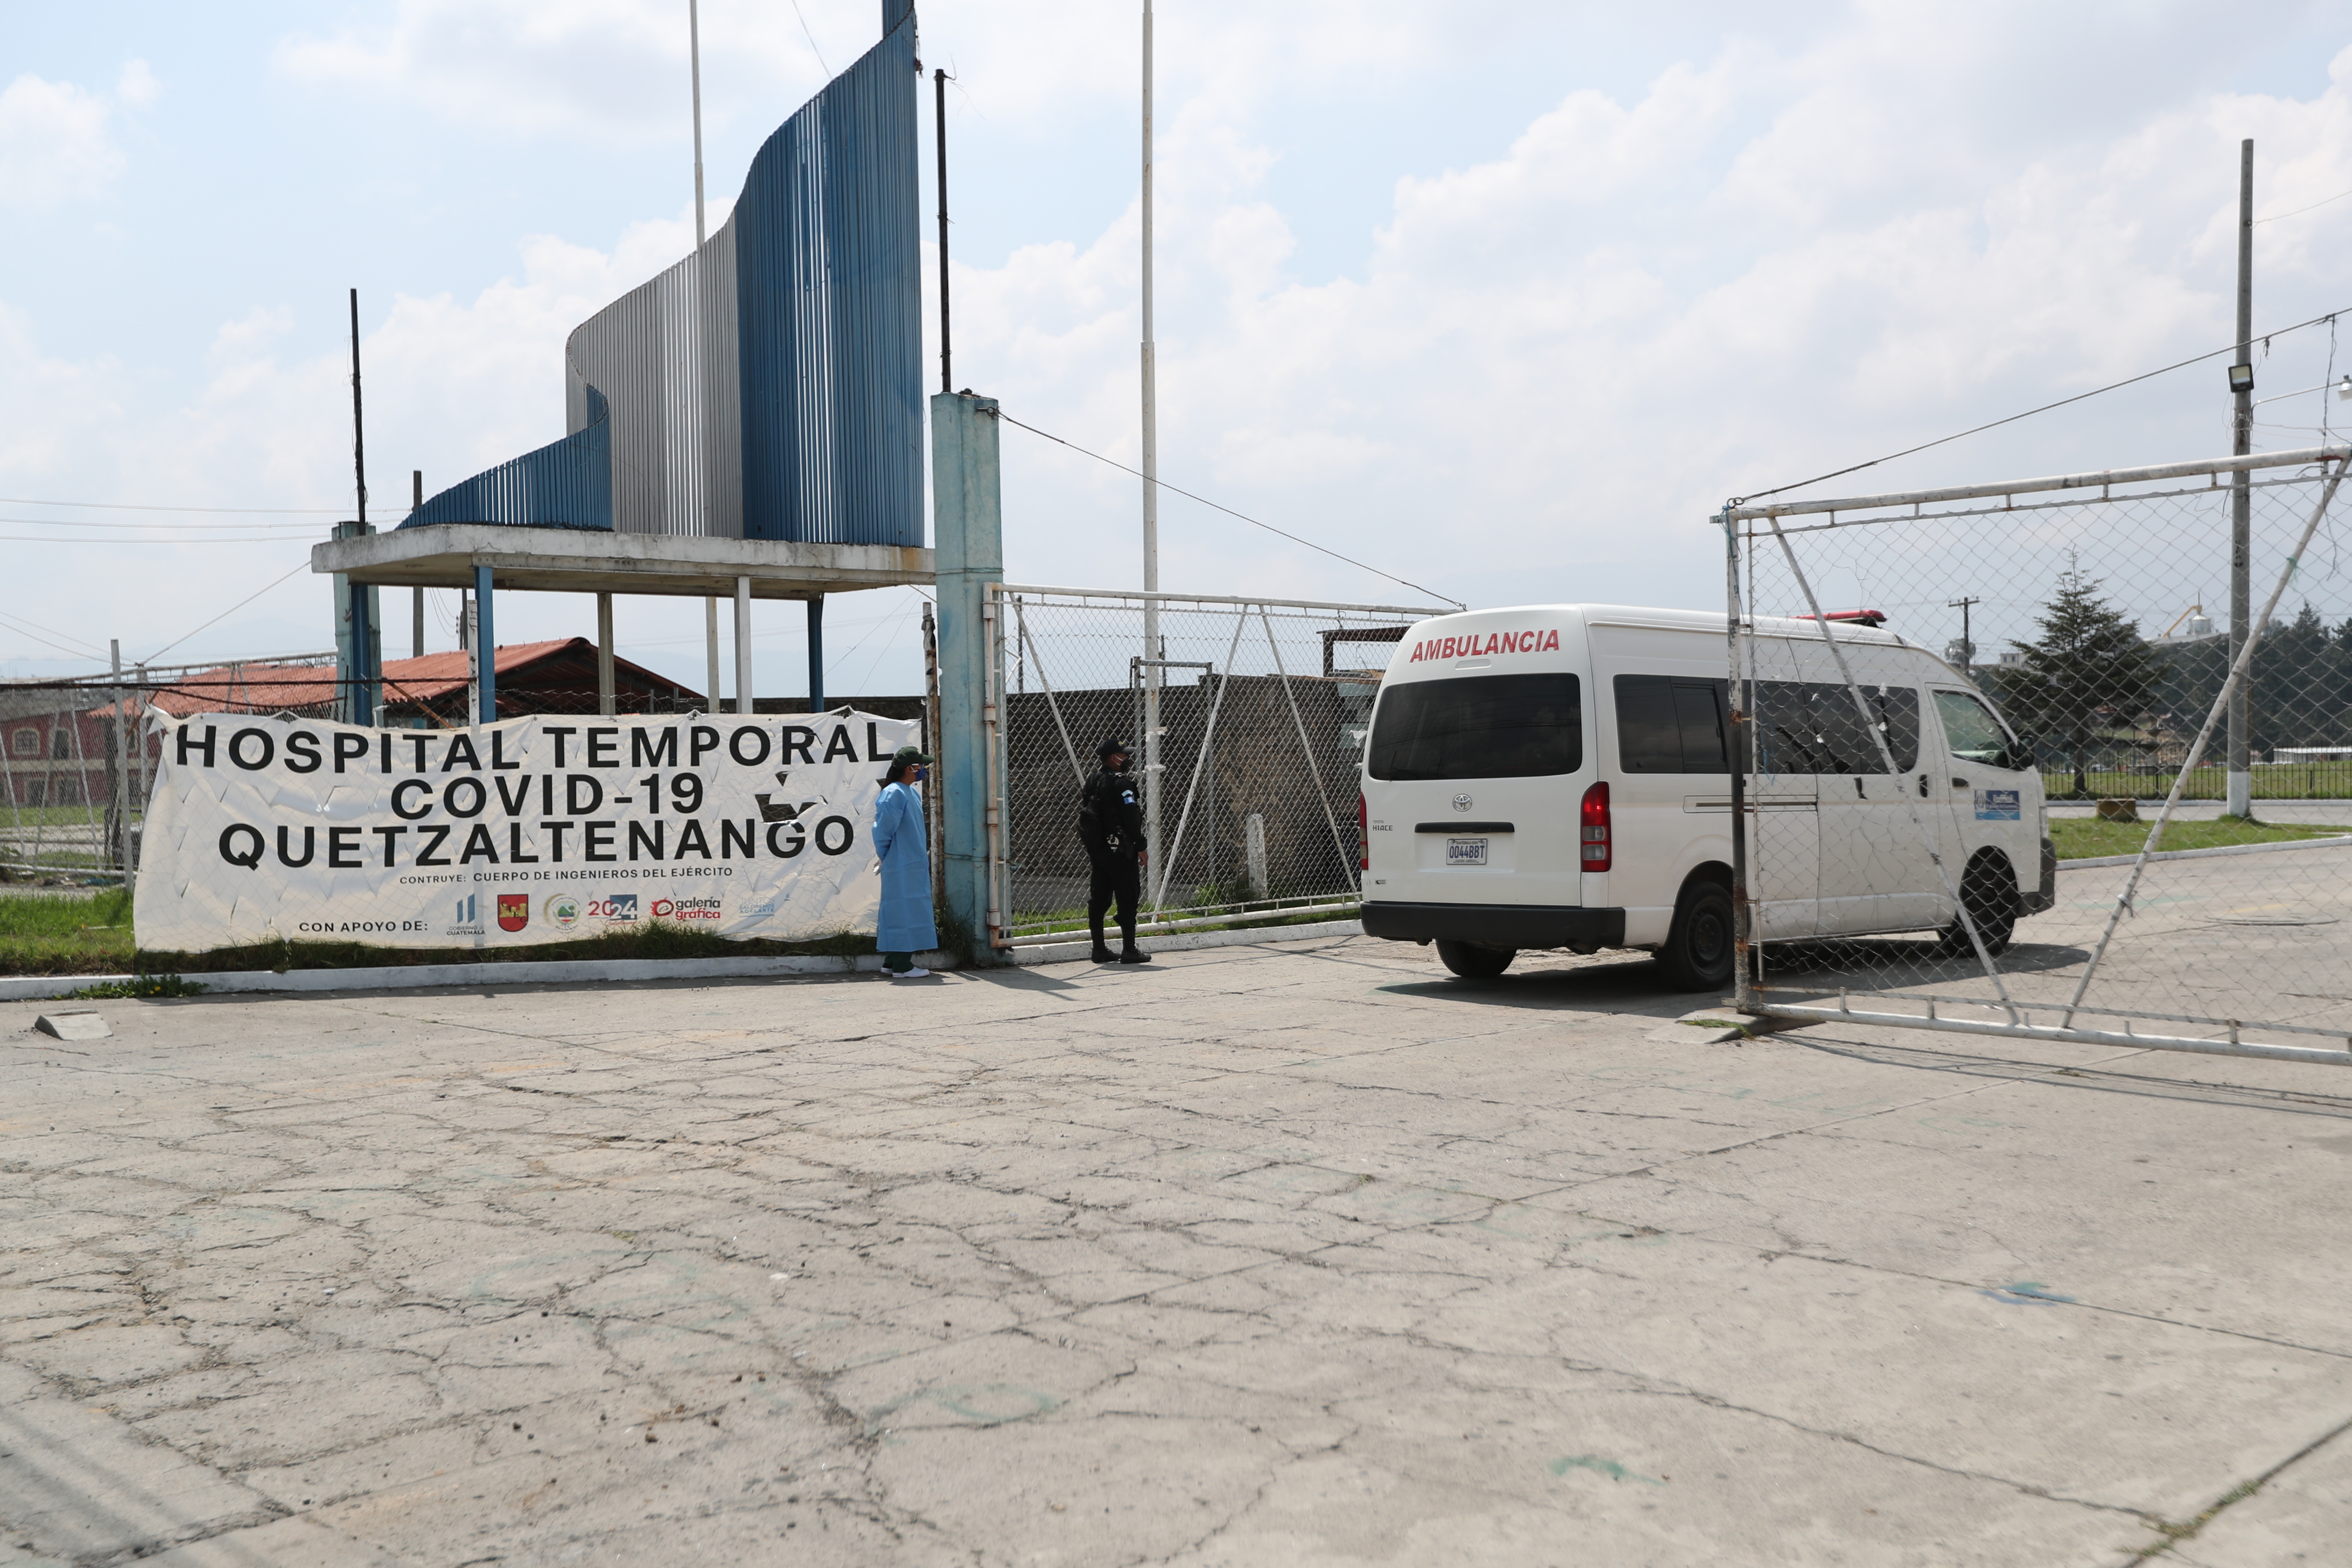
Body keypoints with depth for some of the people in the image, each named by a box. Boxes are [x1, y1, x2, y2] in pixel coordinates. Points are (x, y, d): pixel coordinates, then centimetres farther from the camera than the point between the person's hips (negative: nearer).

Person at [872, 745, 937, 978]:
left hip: (913, 865, 10)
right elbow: (883, 829, -17)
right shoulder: (894, 793, -16)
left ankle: (891, 963, 19)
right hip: (901, 867, -10)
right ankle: (901, 966, -4)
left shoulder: (911, 793, 14)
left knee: (899, 912, 13)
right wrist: (884, 858, -7)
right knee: (905, 911, -7)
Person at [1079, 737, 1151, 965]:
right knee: (1127, 898, -4)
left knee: (1099, 898, 10)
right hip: (1120, 851, -9)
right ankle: (1129, 950, -4)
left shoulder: (1091, 782, 13)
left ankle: (1100, 949, 13)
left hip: (1097, 850, 9)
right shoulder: (1120, 783, -13)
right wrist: (1140, 847, -12)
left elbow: (1085, 815, 16)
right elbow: (1131, 817, -17)